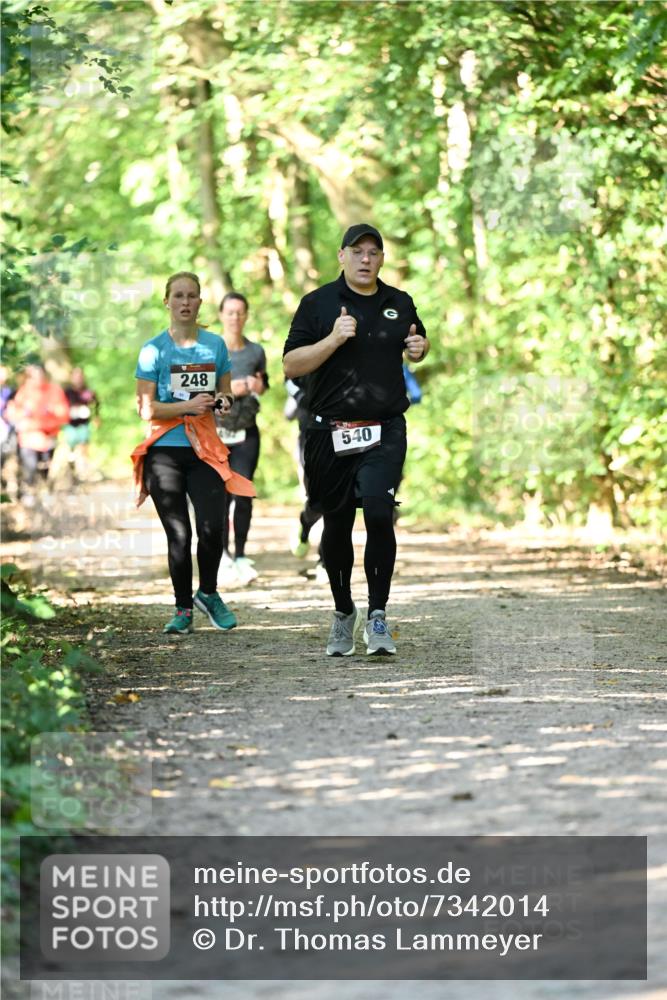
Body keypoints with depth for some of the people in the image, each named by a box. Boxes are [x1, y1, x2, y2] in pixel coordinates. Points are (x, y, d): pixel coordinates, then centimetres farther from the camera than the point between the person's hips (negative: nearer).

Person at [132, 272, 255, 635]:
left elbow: (225, 393, 20)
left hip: (204, 450, 2)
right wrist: (188, 405, -18)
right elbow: (145, 408, -5)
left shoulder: (215, 345, 9)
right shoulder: (154, 349, -1)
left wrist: (224, 400, -4)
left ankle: (208, 594, 13)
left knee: (211, 527, -13)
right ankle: (183, 609, 13)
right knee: (179, 535, -1)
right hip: (165, 451, -2)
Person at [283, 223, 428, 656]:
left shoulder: (400, 303, 10)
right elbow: (291, 365, -3)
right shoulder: (318, 303, 0)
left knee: (379, 514, -17)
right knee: (337, 525, 9)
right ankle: (343, 613, 28)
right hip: (330, 433, -1)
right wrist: (333, 339, -17)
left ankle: (378, 615, -7)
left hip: (385, 430, 1)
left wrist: (419, 349, 4)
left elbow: (416, 346, 28)